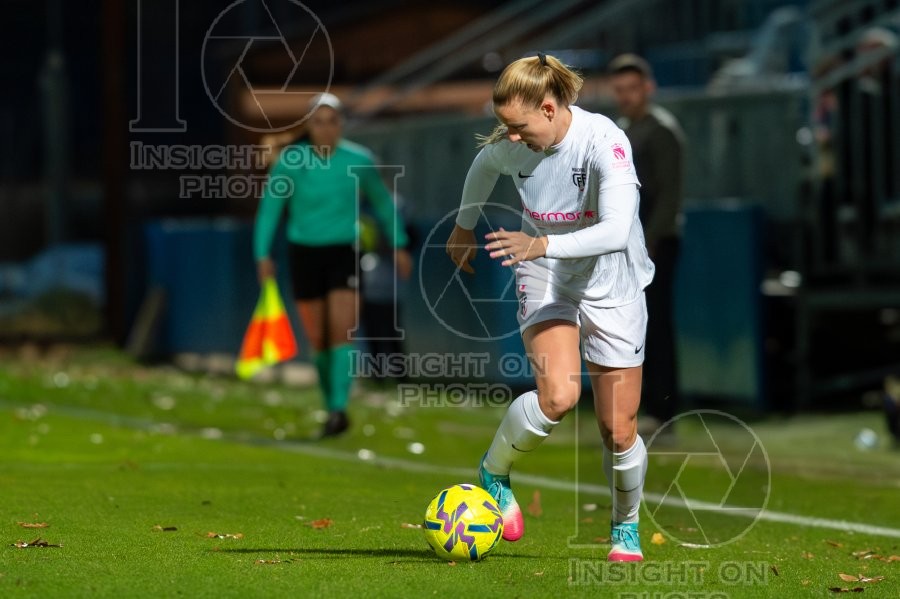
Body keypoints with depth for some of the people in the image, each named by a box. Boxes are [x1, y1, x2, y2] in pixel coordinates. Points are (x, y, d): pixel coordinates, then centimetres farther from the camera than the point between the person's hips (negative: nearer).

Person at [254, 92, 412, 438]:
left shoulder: (359, 161, -5)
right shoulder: (290, 161, -8)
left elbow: (382, 202, 11)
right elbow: (269, 208, -3)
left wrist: (399, 245, 14)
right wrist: (263, 254, -12)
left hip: (344, 253, -1)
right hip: (304, 253, 1)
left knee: (342, 333, -17)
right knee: (318, 340, 8)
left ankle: (339, 409, -21)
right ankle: (331, 405, 24)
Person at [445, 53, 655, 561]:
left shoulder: (604, 141, -27)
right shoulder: (508, 146, -13)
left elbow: (616, 231, -37)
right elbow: (484, 167, 14)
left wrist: (542, 244, -46)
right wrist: (465, 225, 27)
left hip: (611, 285, -2)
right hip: (545, 278, 2)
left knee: (618, 430, 0)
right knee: (558, 395, -26)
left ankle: (626, 527, 27)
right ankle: (494, 473, 1)